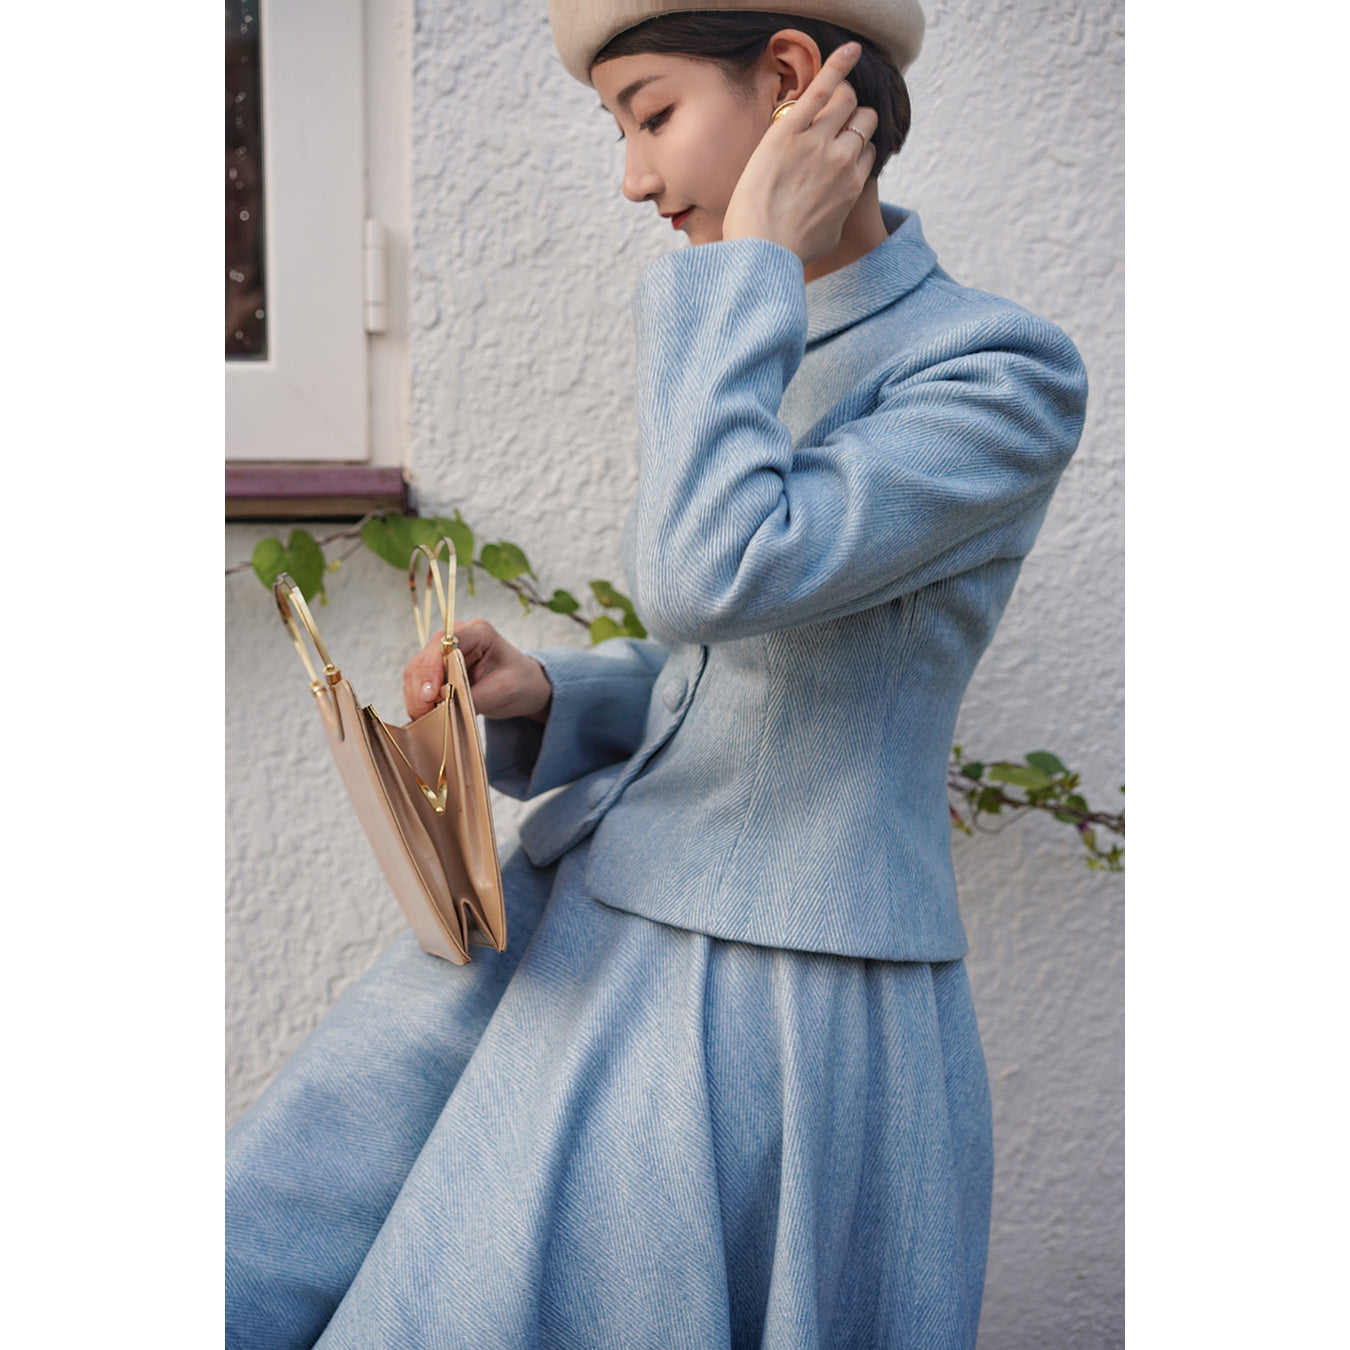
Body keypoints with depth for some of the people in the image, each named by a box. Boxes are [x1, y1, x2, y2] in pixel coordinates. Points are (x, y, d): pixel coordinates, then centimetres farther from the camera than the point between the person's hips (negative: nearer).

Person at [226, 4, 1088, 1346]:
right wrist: (537, 697, 0)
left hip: (769, 1016, -8)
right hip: (579, 929, 8)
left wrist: (754, 262, -17)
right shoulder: (768, 348, 11)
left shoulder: (1006, 375, -14)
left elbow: (716, 578, -28)